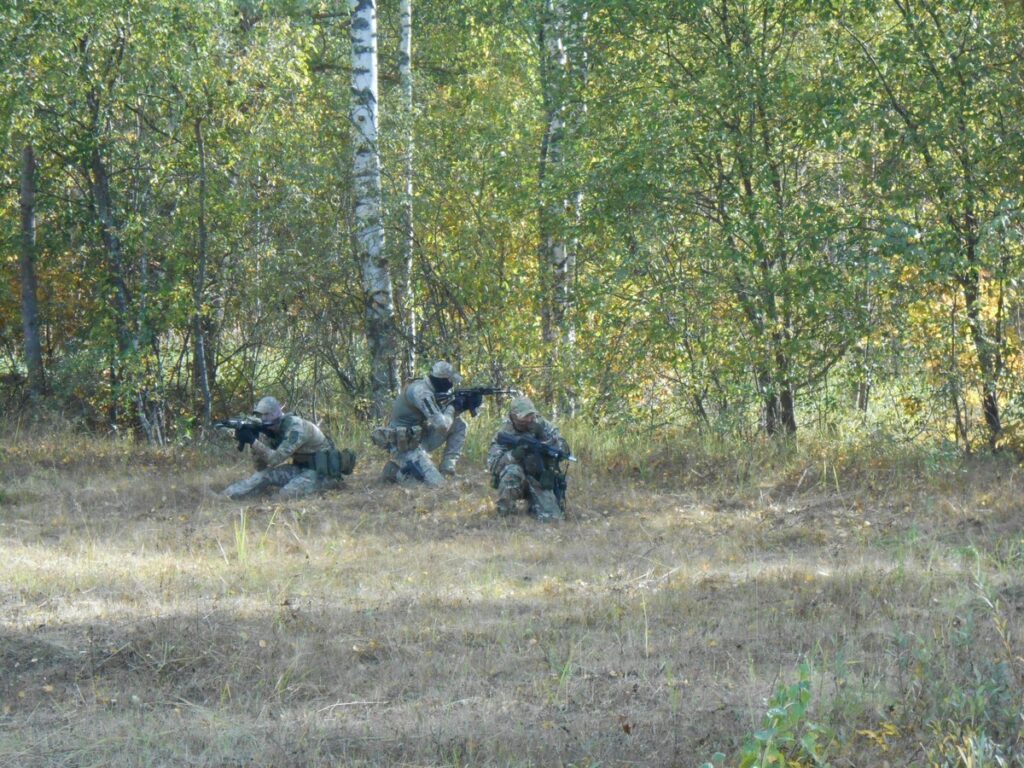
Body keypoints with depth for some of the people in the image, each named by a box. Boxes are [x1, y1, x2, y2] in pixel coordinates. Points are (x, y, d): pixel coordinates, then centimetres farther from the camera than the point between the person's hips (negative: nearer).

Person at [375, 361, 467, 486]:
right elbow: (441, 425, -28)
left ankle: (446, 466, 7)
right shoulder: (421, 392, -23)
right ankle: (395, 471, -2)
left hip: (419, 439, 10)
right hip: (405, 447, -10)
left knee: (459, 425, 9)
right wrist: (451, 409, -9)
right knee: (436, 484, -20)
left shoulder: (427, 389, 6)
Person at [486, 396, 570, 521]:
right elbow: (492, 463, -19)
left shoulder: (543, 427, -4)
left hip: (540, 482, 2)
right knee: (513, 470, -35)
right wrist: (514, 455, -37)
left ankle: (533, 505, 19)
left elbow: (564, 449, -14)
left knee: (553, 517, -16)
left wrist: (542, 436, -29)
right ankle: (504, 512, -14)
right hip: (515, 483, -2)